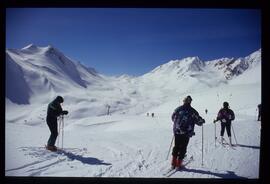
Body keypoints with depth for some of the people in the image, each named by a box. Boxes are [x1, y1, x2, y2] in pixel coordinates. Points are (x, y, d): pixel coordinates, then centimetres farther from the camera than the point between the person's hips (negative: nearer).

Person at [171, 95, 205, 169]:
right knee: (183, 148, 7)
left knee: (176, 146, 16)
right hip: (186, 133, -3)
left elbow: (173, 118, 16)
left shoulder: (178, 109, 2)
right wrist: (202, 121, 22)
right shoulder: (192, 111, -6)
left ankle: (174, 163, 15)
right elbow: (199, 121, 0)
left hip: (177, 131, 3)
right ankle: (178, 164, 6)